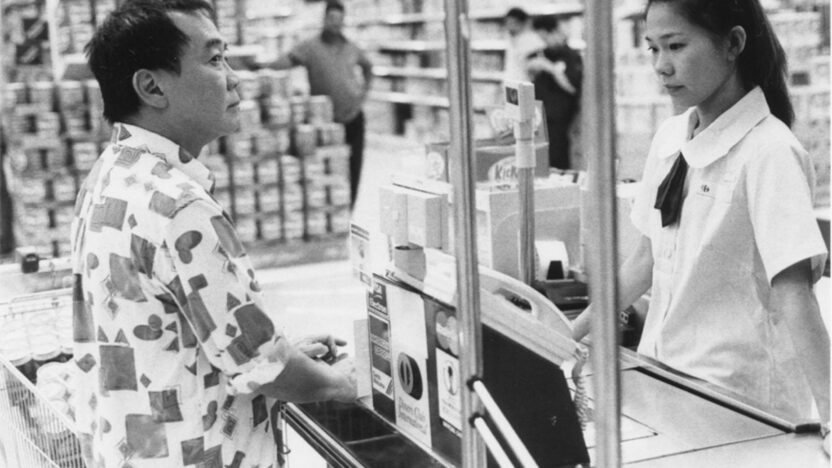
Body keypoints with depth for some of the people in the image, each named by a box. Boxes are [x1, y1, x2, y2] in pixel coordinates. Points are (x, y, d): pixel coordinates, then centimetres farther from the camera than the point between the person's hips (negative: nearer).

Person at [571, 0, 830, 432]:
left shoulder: (768, 153, -17)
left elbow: (792, 298, -23)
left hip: (737, 399, -6)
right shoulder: (669, 138, 4)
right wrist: (570, 336, 14)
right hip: (664, 378, 6)